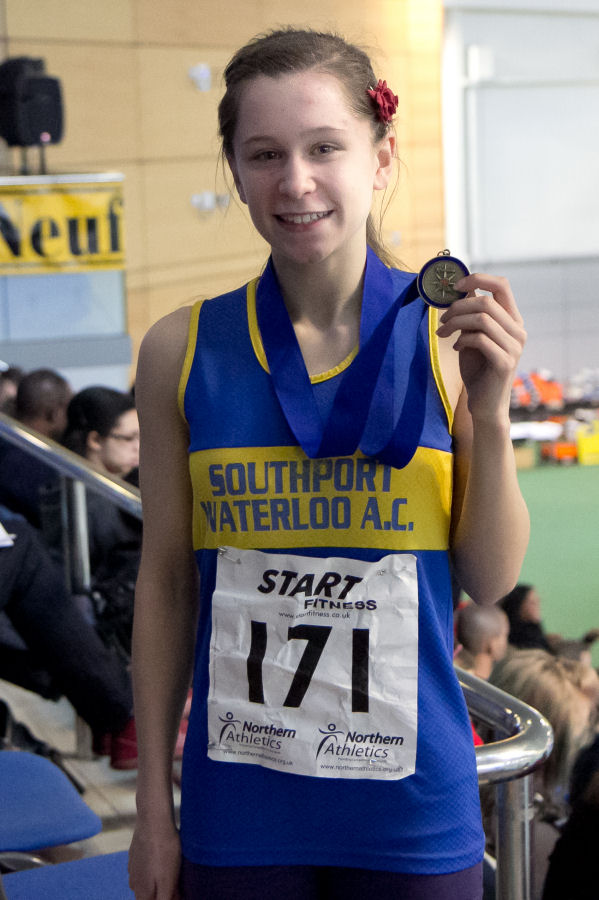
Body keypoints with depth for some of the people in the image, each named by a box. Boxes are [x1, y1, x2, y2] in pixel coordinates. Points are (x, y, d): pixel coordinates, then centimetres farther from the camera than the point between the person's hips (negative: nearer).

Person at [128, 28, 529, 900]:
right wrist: (153, 807, 4)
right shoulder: (183, 351, -5)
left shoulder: (449, 337, -7)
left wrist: (490, 410, -15)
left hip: (412, 804, 0)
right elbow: (166, 584, 1)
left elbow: (492, 580, -1)